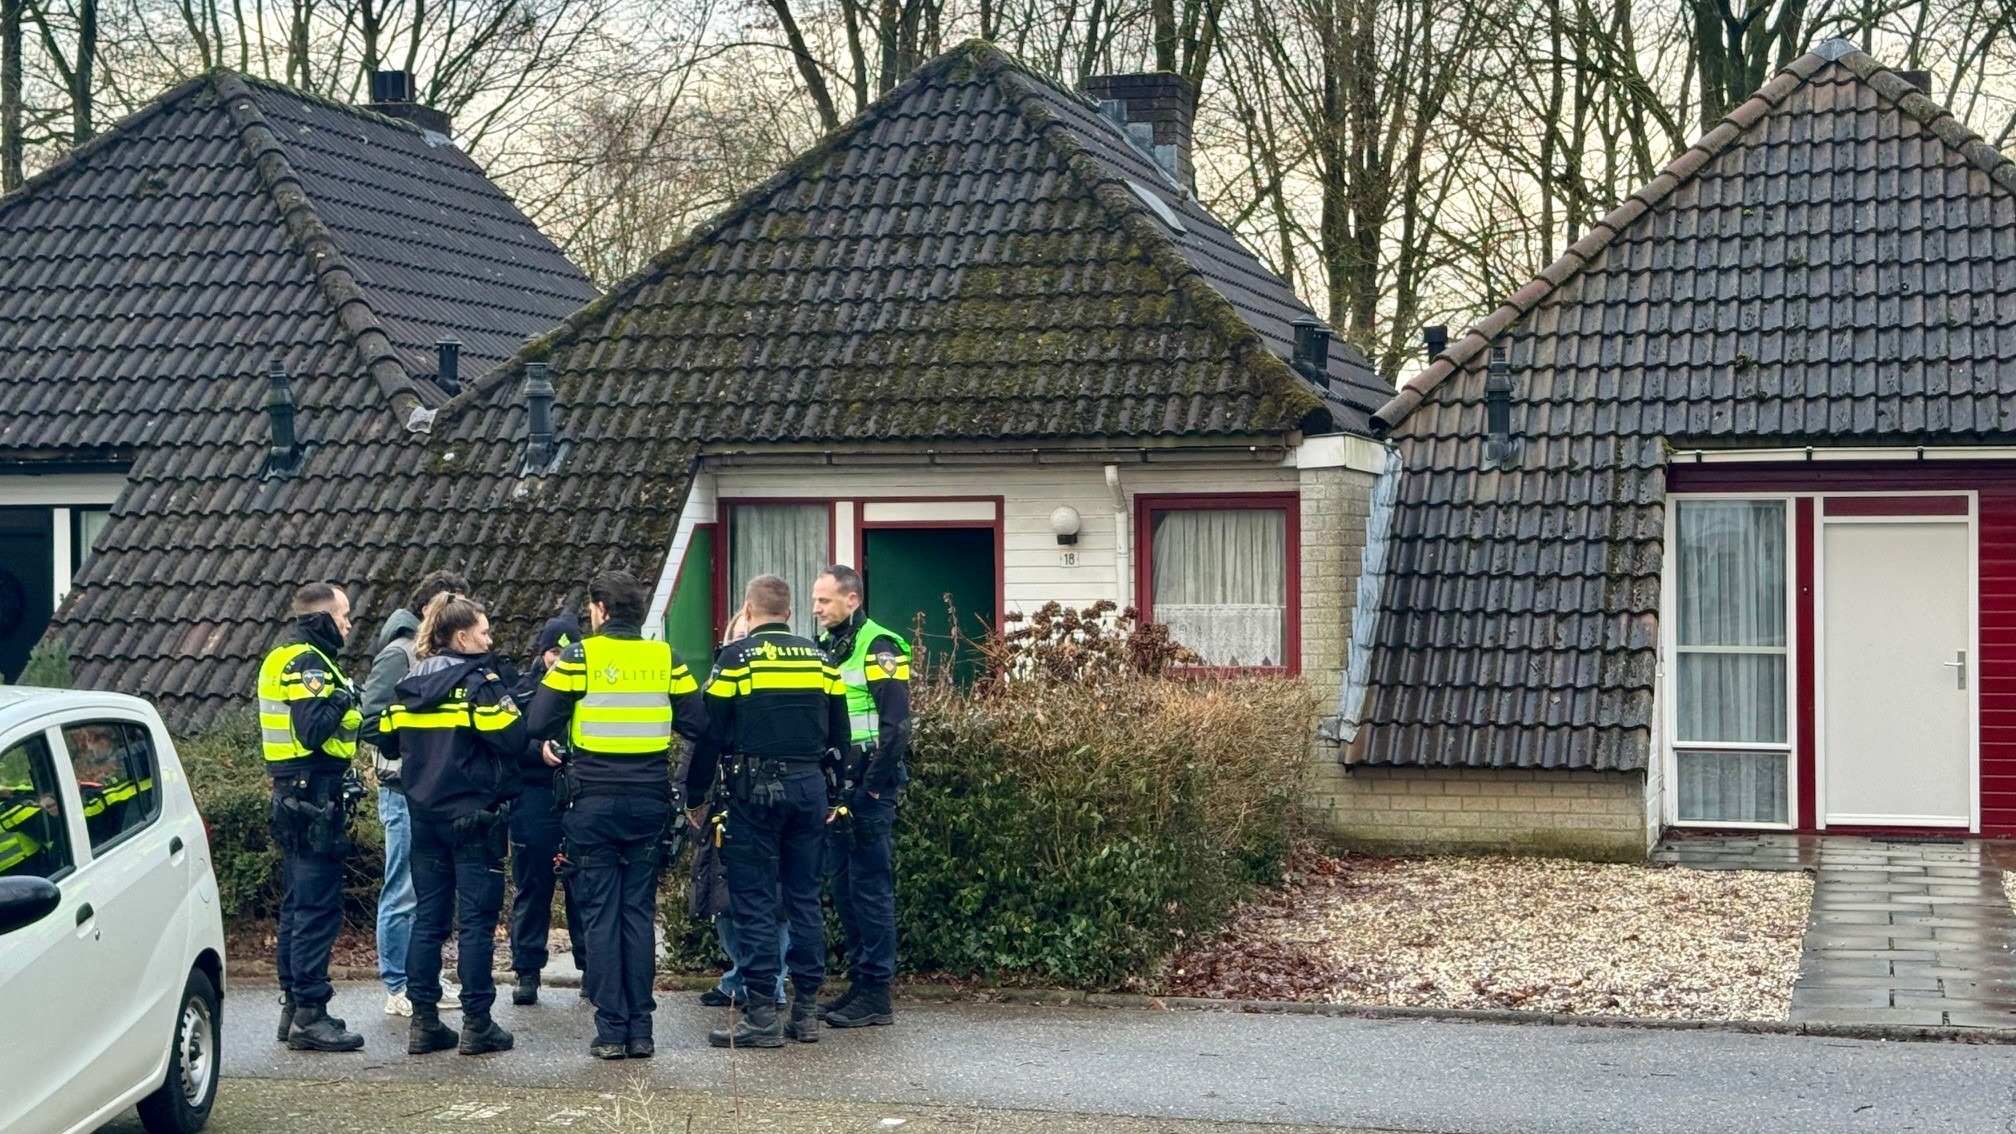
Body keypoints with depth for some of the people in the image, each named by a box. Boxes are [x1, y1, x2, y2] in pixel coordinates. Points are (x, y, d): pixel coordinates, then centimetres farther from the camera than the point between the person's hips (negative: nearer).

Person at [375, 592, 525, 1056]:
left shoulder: (407, 686, 8)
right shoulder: (479, 682, -12)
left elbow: (388, 743, 14)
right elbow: (513, 738, -17)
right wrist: (504, 701, 1)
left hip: (424, 814, 6)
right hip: (475, 816, -6)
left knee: (427, 917, 10)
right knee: (477, 920, -1)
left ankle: (423, 1022, 10)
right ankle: (476, 1024, 0)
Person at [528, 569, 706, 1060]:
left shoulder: (579, 657, -5)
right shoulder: (665, 659, 4)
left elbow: (538, 723, -8)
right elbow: (698, 722, 4)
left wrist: (548, 745, 14)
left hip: (594, 801, -3)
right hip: (649, 800, 3)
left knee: (600, 914, 3)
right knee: (639, 913, 9)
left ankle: (611, 1030, 1)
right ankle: (641, 1029, 7)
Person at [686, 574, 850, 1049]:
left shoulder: (736, 658, -4)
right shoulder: (820, 660, 9)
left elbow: (710, 733, -5)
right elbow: (839, 737, 13)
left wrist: (695, 796, 4)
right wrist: (835, 797, 21)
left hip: (755, 791, -4)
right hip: (809, 787, 5)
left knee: (754, 902, -1)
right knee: (805, 898, 10)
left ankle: (762, 1016, -3)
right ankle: (807, 1012, 12)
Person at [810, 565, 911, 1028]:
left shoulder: (879, 648, -11)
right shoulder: (825, 647, 15)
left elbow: (896, 725, -16)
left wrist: (872, 789, -18)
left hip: (867, 786, -9)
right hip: (835, 786, 9)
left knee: (870, 886, -6)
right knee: (844, 886, 11)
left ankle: (876, 994, -3)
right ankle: (859, 983, 19)